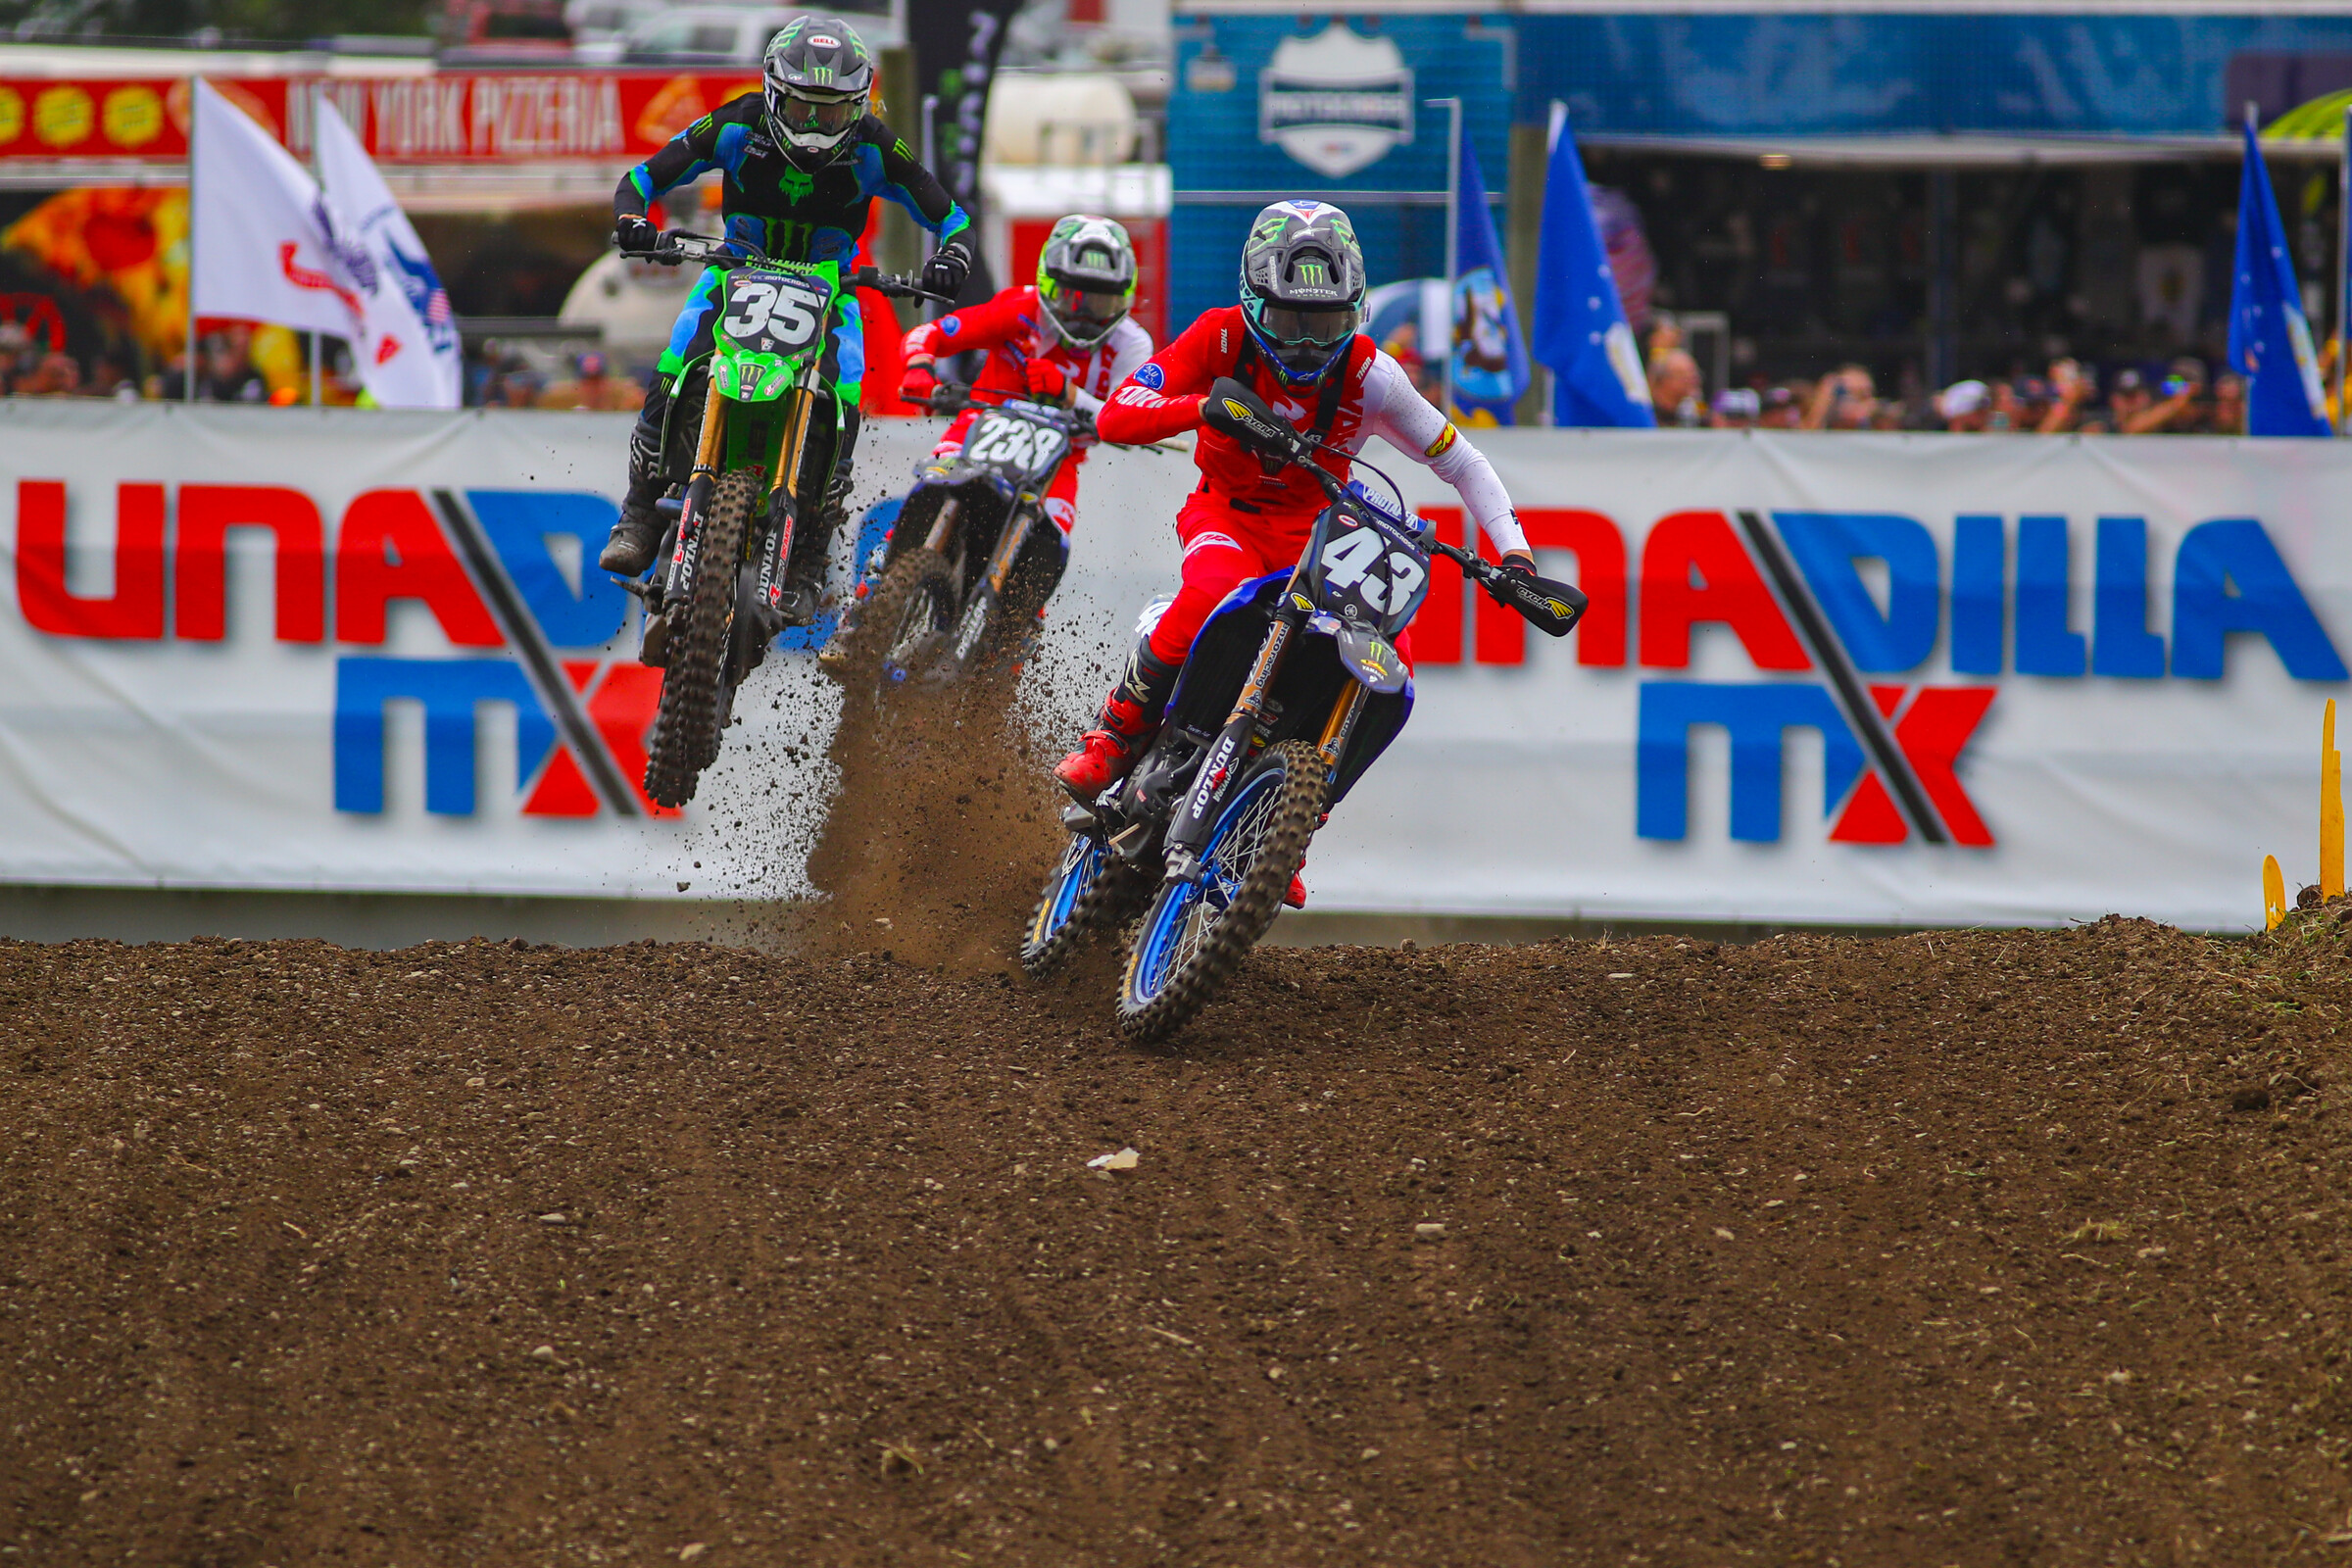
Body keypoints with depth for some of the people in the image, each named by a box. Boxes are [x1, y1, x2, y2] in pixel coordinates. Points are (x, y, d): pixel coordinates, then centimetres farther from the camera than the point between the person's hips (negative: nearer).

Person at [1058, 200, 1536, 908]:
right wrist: (1204, 406, -43)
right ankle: (1110, 742, -22)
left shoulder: (1368, 375, -12)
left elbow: (1459, 462, -3)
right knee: (1214, 593, -39)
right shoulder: (1222, 338, -15)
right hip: (1225, 512, -2)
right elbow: (1115, 418, -25)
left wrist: (1514, 555, -17)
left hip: (1314, 530, 3)